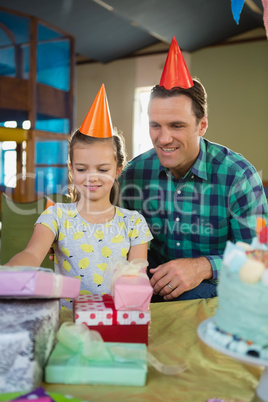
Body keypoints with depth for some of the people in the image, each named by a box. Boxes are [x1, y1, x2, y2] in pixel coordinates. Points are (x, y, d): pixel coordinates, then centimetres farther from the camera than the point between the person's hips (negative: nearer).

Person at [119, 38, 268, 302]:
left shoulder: (237, 175, -11)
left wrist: (204, 266, -26)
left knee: (194, 294, -35)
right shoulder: (133, 173, -3)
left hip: (216, 289, -2)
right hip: (152, 286, 2)